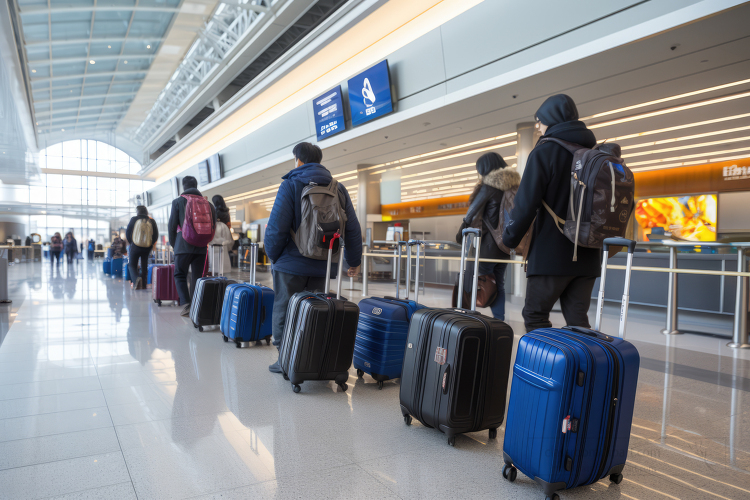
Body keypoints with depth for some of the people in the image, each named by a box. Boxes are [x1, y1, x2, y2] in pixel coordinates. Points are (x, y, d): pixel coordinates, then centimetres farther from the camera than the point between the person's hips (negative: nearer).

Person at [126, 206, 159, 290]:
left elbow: (127, 233, -1)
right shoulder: (152, 221, 1)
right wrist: (150, 243, 11)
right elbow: (156, 235, 2)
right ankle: (143, 285, 11)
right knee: (144, 266, 12)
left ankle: (136, 279, -22)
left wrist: (131, 242, 12)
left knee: (132, 265, 7)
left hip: (135, 246, -2)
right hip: (147, 247, 2)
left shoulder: (134, 219, -4)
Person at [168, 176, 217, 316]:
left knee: (180, 275, 6)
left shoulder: (178, 201, -1)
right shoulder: (206, 203, 7)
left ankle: (186, 304, -12)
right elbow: (212, 225, 9)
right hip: (201, 247, 3)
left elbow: (172, 225, 0)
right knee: (197, 277, 9)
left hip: (183, 245, -3)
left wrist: (173, 244, 11)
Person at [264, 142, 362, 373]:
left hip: (292, 263, -4)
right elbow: (353, 228, 8)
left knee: (284, 312, 7)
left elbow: (277, 226, -14)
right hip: (321, 266, 4)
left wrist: (272, 255, 1)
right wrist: (354, 260, 16)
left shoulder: (291, 185, -5)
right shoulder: (338, 188, 9)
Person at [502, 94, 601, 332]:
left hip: (551, 253, -6)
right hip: (587, 255, 6)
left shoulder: (544, 152, -6)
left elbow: (526, 204, -12)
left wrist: (510, 239, 0)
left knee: (534, 316, 4)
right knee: (577, 318, 9)